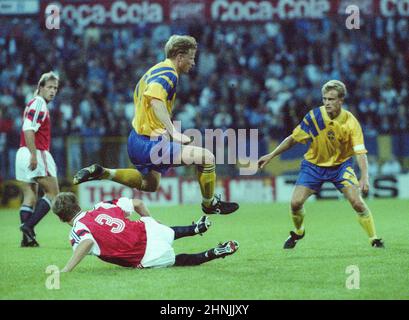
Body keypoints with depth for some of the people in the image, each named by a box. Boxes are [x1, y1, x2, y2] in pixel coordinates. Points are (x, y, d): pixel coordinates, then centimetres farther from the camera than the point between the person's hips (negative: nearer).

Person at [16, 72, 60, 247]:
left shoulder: (37, 104, 21)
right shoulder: (38, 103, -9)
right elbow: (28, 129, -20)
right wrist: (33, 155, -24)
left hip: (23, 154, 9)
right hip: (37, 154, -9)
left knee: (29, 196, 7)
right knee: (53, 193, -3)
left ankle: (27, 237, 2)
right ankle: (29, 226, -14)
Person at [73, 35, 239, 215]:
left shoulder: (155, 70, 13)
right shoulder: (169, 74, -17)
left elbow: (138, 96, 27)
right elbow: (155, 99, -36)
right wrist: (173, 131, -40)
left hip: (137, 140, 10)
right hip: (151, 144, -10)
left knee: (149, 185, 32)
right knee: (206, 158, -10)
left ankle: (102, 173, 21)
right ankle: (209, 204, 9)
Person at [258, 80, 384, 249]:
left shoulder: (351, 122, -22)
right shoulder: (314, 116, -17)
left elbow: (360, 152, -26)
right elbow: (293, 138, -4)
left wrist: (364, 178, -41)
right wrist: (271, 156, -5)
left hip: (341, 165, -1)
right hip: (314, 164, 1)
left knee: (357, 201, -18)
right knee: (296, 202, -10)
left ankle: (374, 239, -2)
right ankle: (298, 232, 22)